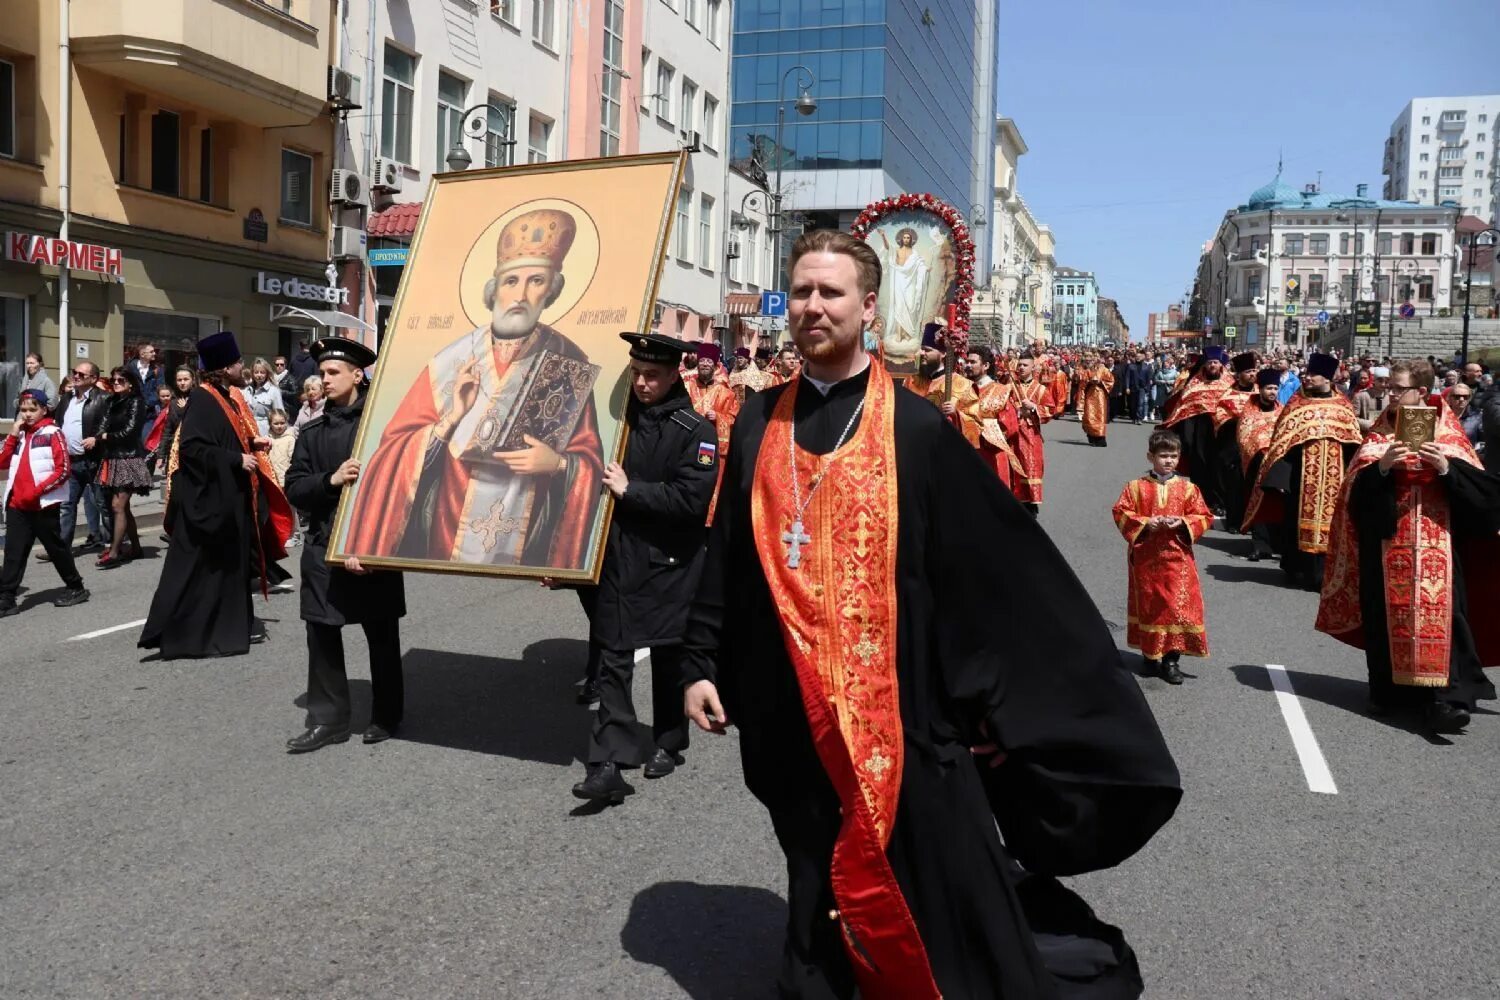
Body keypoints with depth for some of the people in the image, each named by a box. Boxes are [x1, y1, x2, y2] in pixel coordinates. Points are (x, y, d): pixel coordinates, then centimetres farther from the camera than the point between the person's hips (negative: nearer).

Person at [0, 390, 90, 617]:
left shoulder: (52, 433, -6)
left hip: (44, 504, -5)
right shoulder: (19, 434, 13)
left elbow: (63, 470, -11)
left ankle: (76, 588, 20)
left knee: (56, 548, 6)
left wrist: (38, 490, -18)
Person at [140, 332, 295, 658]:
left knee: (231, 564, 15)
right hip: (207, 498, -10)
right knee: (198, 568, -4)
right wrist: (237, 459, -22)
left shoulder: (229, 398, 11)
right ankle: (177, 633, 5)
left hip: (231, 496, 10)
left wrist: (253, 443, 5)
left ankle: (233, 626, 24)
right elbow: (192, 448, -24)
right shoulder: (202, 400, -16)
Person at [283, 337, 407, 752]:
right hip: (323, 548, 4)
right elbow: (294, 488, 3)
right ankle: (327, 720, 14)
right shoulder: (311, 431, 8)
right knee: (322, 635, 4)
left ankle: (387, 715, 24)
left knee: (382, 636, 9)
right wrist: (331, 479, -18)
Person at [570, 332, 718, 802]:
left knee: (669, 657, 12)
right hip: (616, 556, 3)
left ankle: (668, 744, 30)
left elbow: (692, 499, -19)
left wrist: (629, 490, -17)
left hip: (670, 564, -3)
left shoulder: (695, 430, -9)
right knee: (613, 658, 0)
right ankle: (608, 764, 2)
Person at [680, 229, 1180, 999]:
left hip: (901, 703, -3)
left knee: (938, 893, 6)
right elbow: (725, 555, 10)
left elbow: (998, 568, -5)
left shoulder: (916, 429, -5)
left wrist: (1000, 699, -6)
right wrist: (702, 664, 6)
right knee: (818, 882, 18)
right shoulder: (760, 425, 6)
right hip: (794, 710, 3)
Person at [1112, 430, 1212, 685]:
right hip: (1145, 558, 0)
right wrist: (1145, 523, -16)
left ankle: (1171, 659, 3)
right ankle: (1150, 654, 24)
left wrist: (1183, 523, -14)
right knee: (1149, 604, 10)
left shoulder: (1187, 488, 3)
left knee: (1179, 605, -5)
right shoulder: (1136, 487, 0)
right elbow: (1121, 513, -3)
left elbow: (1203, 517, 3)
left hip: (1177, 558, 0)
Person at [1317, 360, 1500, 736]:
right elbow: (1356, 488, 0)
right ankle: (1390, 687, 16)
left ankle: (1446, 696, -11)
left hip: (1437, 539, -2)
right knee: (1388, 611, 4)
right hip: (1388, 540, 2)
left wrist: (1446, 468, -18)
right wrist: (1382, 466, -16)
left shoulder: (1448, 434, 5)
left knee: (1439, 611, -10)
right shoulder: (1378, 435, 10)